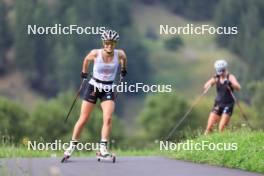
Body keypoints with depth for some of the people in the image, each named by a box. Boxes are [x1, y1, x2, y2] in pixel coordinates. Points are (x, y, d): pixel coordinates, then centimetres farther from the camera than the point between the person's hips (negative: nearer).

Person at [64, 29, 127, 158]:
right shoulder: (96, 54, -14)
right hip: (93, 87, -1)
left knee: (107, 119, -17)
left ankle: (103, 147, -13)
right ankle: (72, 145, 13)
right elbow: (87, 59, 8)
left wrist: (123, 70, 26)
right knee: (83, 119, 2)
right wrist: (84, 74, 18)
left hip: (108, 90, 1)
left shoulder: (120, 54, -11)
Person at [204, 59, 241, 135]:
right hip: (218, 104, 4)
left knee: (221, 128, -13)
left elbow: (238, 88, -22)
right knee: (209, 127, -4)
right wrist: (212, 81, -24)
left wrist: (229, 83, -39)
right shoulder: (216, 78, 4)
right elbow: (205, 87, -6)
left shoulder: (230, 77, -6)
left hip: (228, 105, -4)